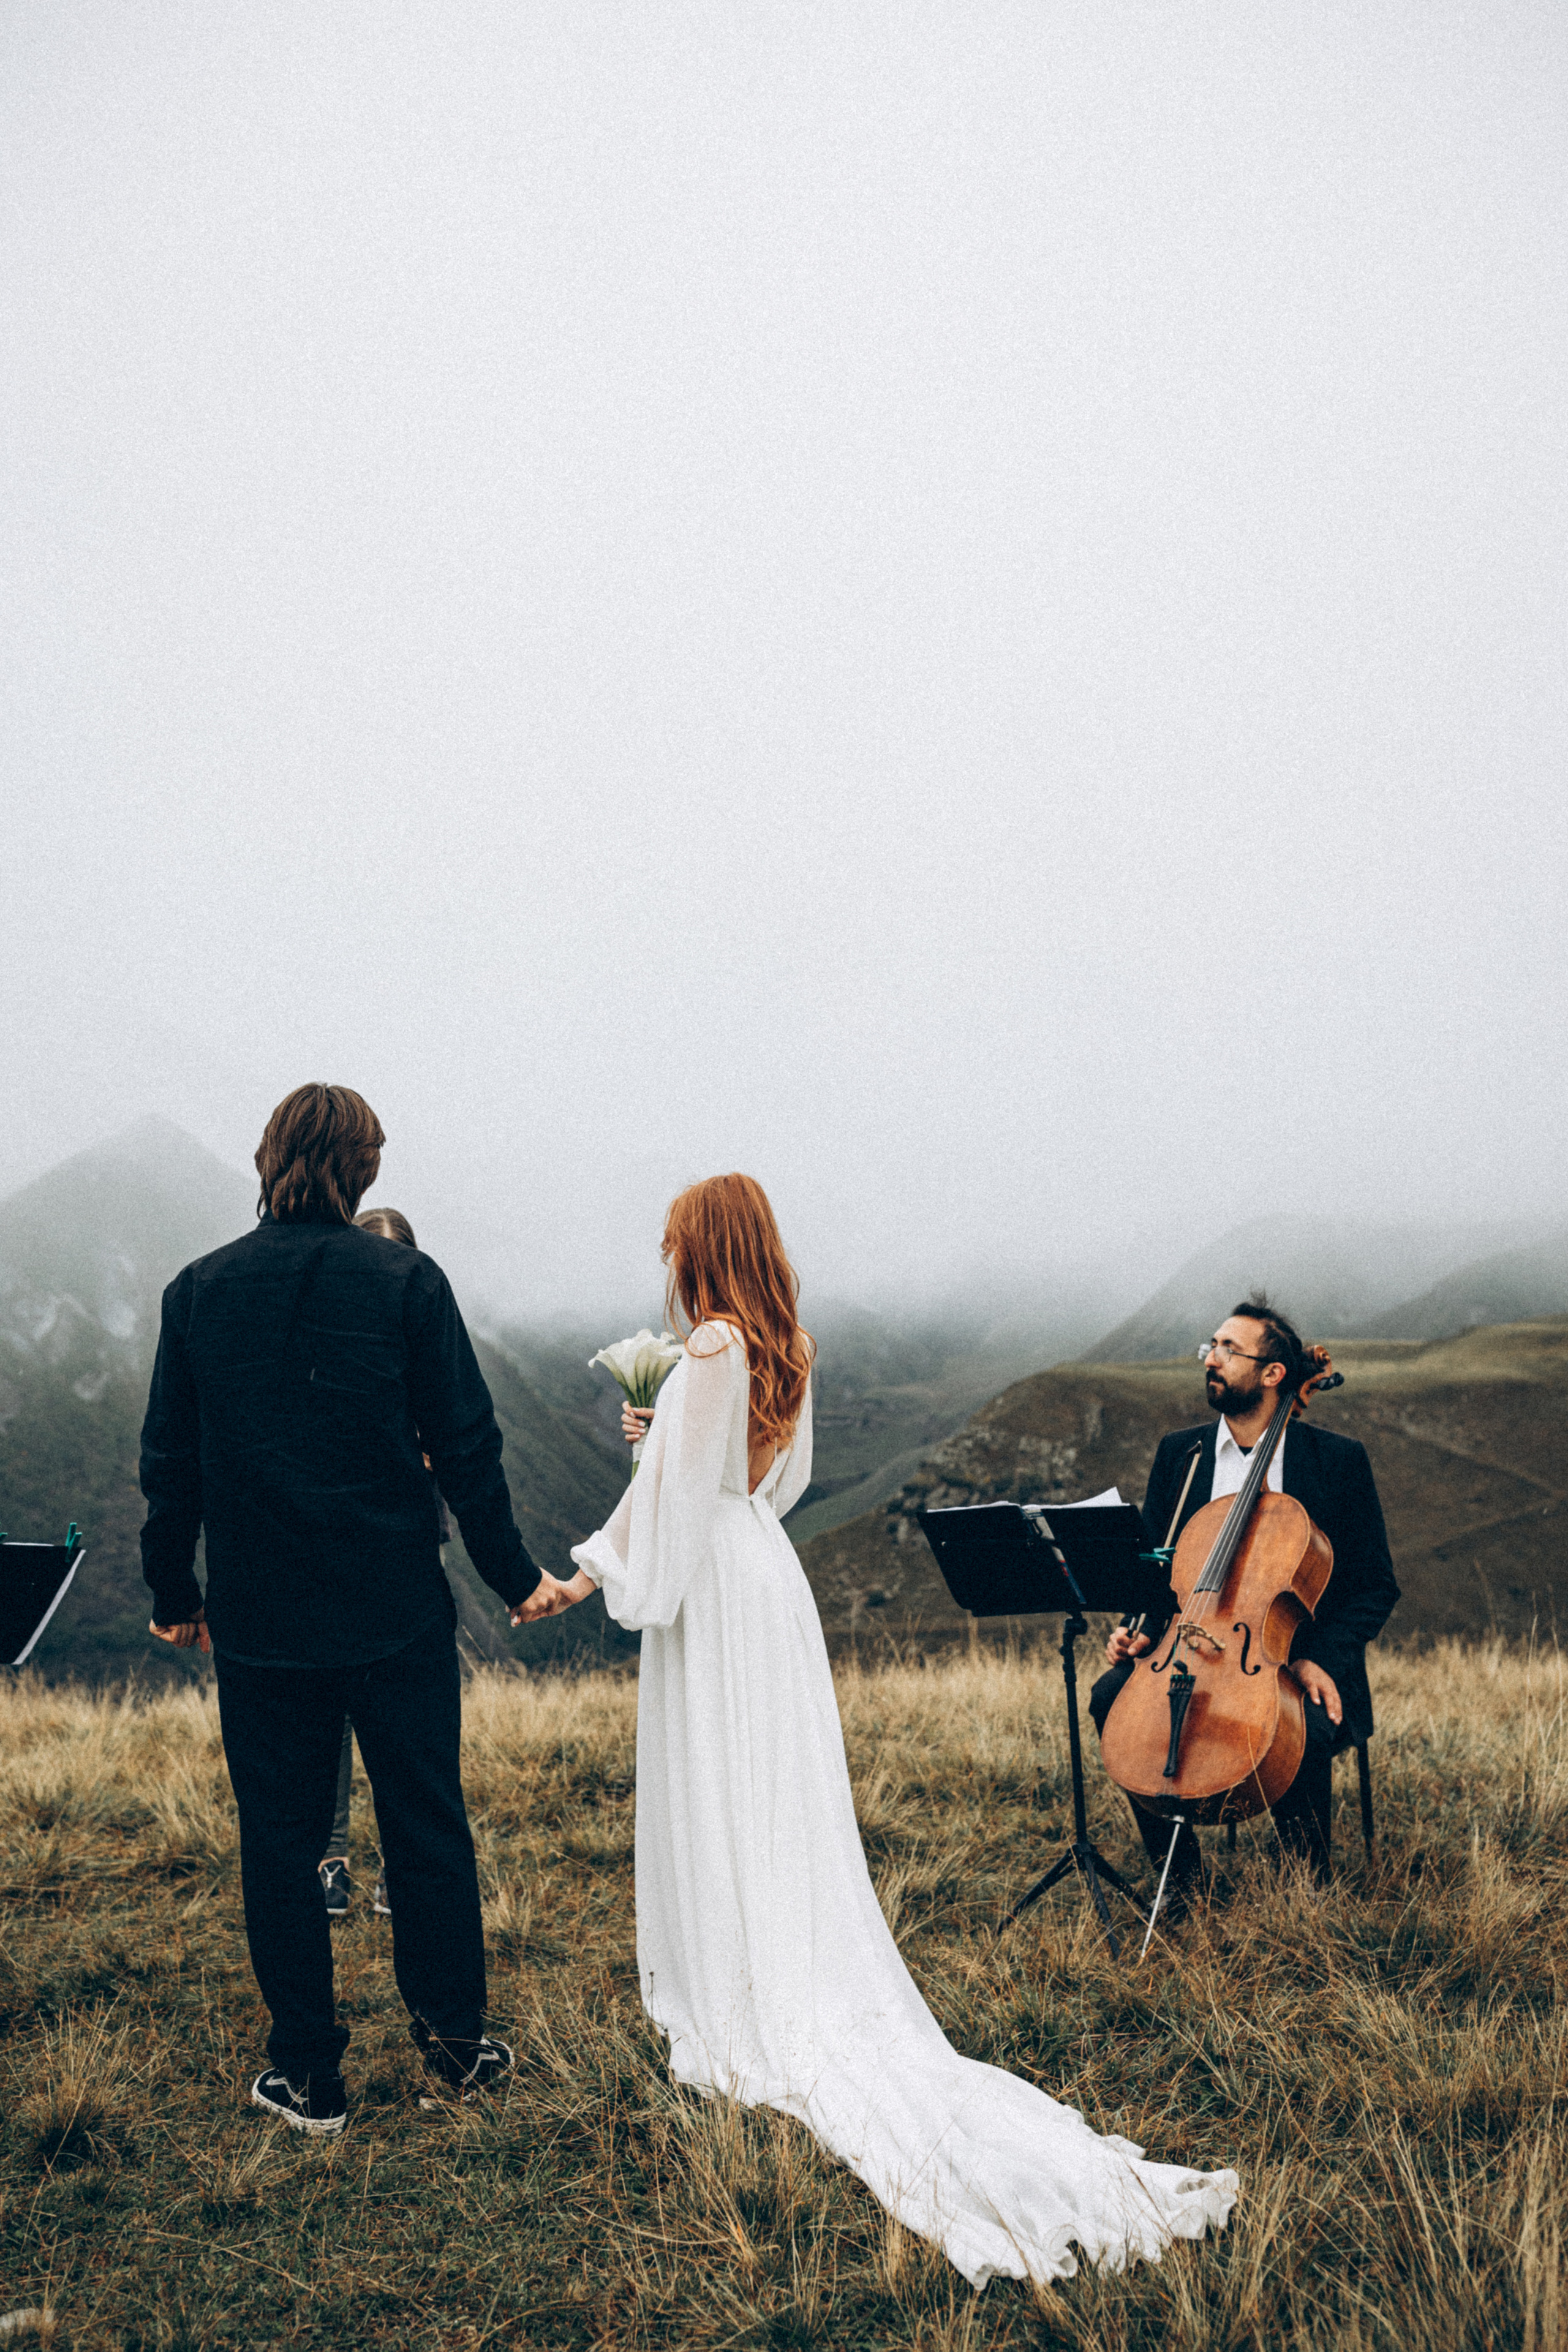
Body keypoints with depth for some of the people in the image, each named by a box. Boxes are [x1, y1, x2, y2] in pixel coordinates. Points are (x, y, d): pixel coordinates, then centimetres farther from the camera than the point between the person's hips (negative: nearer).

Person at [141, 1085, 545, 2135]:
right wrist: (513, 1575, 4)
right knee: (427, 1823, 13)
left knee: (280, 1837, 12)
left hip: (260, 1620, 1)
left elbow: (170, 1462, 4)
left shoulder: (199, 1289, -1)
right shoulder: (407, 1281, -8)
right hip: (398, 1613, -1)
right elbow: (466, 1445, -7)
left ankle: (309, 2076, 21)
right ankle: (454, 2046, 24)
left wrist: (173, 1594, 15)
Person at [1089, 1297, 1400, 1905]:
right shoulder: (1179, 1452, 8)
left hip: (1296, 1657, -3)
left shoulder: (1338, 1460, -2)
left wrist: (1319, 1659, -16)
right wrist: (1139, 1629, -7)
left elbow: (1375, 1587, 0)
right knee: (1112, 1695, -23)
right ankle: (1179, 1867, -5)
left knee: (1306, 1730, -34)